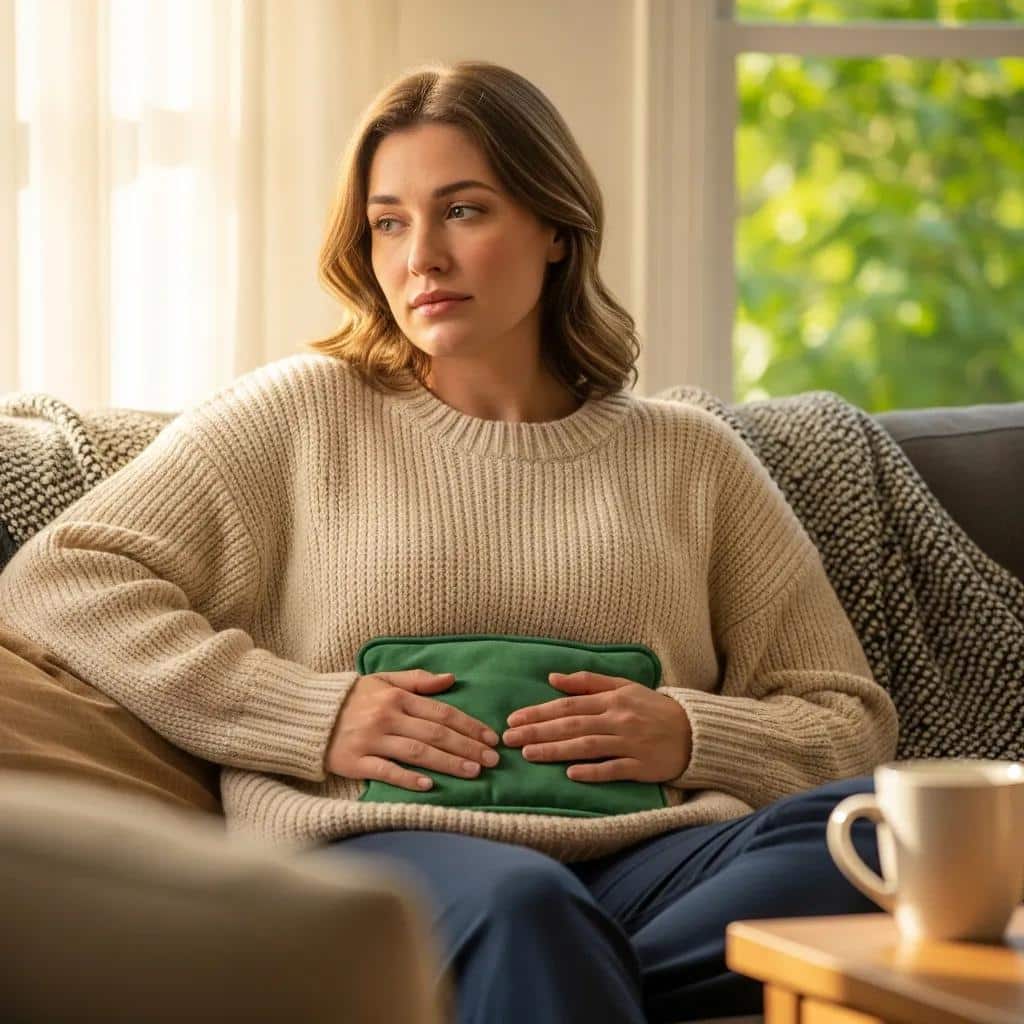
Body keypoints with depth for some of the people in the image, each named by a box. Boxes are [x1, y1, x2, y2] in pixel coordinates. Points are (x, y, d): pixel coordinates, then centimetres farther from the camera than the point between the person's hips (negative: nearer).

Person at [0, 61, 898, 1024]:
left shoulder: (690, 458, 21)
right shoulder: (302, 414, 16)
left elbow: (851, 725, 21)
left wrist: (689, 735, -1)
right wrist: (314, 715, -3)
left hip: (639, 855, 4)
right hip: (379, 847, -3)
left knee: (873, 822, -32)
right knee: (519, 906, -42)